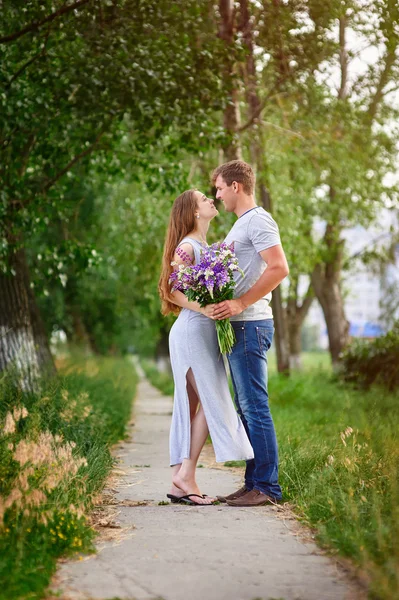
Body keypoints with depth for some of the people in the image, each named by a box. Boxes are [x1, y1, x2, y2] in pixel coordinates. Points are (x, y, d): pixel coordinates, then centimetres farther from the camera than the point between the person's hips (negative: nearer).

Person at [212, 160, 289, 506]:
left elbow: (279, 268, -21)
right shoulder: (241, 225, 22)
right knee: (247, 409, 11)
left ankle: (267, 487, -6)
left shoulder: (258, 220, -9)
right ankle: (254, 484, 15)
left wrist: (241, 303, -22)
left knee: (255, 407, -9)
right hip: (239, 325, 10)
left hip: (250, 324, -10)